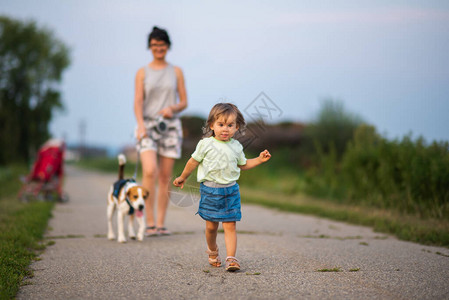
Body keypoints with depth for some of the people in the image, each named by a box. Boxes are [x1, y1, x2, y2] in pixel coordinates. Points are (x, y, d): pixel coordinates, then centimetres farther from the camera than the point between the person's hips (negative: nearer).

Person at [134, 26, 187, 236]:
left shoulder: (176, 72, 10)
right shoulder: (142, 73, 7)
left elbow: (184, 102, 10)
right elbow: (138, 101, -2)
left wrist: (173, 109, -12)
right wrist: (140, 124, -18)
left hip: (170, 126, 2)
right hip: (148, 125, -2)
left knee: (165, 176, 1)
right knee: (150, 171, -20)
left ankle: (161, 223, 8)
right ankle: (150, 222, -14)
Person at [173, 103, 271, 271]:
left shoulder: (236, 146, 4)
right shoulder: (206, 144, -6)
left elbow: (243, 164, 20)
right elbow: (193, 162, 6)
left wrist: (259, 159, 10)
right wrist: (183, 178, 14)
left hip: (230, 191, 2)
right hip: (210, 190, -1)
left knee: (230, 225, -6)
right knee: (211, 226, 7)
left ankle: (231, 258, -9)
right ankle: (212, 251, 33)